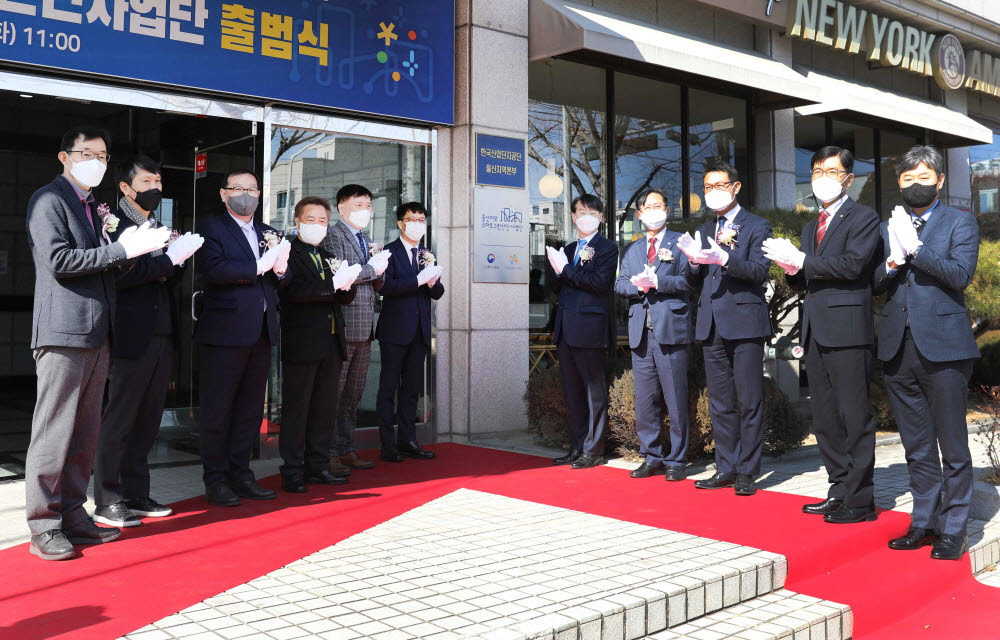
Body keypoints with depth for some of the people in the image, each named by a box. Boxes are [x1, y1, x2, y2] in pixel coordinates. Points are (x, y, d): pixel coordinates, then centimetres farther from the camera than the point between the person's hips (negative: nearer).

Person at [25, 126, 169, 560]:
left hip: (96, 334, 8)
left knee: (85, 435, 11)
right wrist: (121, 248, -17)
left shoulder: (93, 207, 22)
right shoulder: (49, 199, -3)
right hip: (64, 331, -8)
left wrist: (130, 250, 2)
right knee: (54, 433, -4)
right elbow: (59, 261, -16)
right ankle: (44, 527, 3)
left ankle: (72, 516, 19)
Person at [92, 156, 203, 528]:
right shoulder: (114, 224, -6)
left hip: (162, 336, 8)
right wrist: (167, 259, -17)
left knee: (148, 420, 12)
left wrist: (177, 262, 0)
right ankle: (106, 502, 7)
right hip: (132, 338, -8)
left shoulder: (160, 227, 19)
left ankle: (135, 494, 21)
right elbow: (118, 276, -19)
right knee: (118, 420, -1)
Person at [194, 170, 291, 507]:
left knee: (250, 409, 10)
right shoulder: (211, 228, 0)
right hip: (225, 332, -6)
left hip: (261, 333, 6)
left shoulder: (267, 233, 19)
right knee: (218, 409, 0)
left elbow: (281, 280, 15)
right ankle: (215, 479, 9)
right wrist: (260, 267, -17)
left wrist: (281, 268, -7)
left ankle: (240, 473, 19)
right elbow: (213, 269, -17)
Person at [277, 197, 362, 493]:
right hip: (301, 343, -7)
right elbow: (293, 290, -20)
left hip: (331, 343, 7)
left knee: (325, 407, 12)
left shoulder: (329, 258, 19)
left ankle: (318, 465, 21)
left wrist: (347, 284, -8)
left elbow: (345, 297, 13)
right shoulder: (288, 253, -4)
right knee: (296, 407, -2)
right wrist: (333, 283, -23)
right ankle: (292, 471, 4)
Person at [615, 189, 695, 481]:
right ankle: (652, 457, 17)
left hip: (671, 329, -4)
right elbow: (620, 285, 11)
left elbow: (687, 281, -5)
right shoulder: (632, 249, 21)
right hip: (641, 332, 5)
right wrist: (637, 285, -8)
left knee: (676, 400, -3)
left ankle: (676, 460, 7)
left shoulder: (680, 242, 6)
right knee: (644, 400, 7)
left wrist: (658, 282, -16)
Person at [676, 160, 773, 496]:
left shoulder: (757, 226, 2)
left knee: (749, 402, -2)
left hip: (745, 322, -5)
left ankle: (747, 471, 5)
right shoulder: (704, 231, 19)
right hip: (712, 325, 6)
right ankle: (726, 468, 17)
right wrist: (695, 261, -7)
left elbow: (759, 270, -11)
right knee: (720, 404, 9)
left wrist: (724, 259, -26)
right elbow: (698, 279, 14)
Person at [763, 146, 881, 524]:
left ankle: (860, 499, 2)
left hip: (847, 330, -8)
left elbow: (852, 265, -17)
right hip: (816, 332, 8)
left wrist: (803, 261, -13)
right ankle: (840, 490, 22)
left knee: (855, 417, -5)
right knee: (824, 418, 12)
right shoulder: (811, 227, 22)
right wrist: (792, 269, -2)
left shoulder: (863, 219, -2)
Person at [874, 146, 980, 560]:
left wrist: (916, 249, -18)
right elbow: (874, 284, 10)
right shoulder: (888, 227, 16)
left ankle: (953, 529, 11)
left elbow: (960, 274, -11)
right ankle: (924, 522, 22)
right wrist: (891, 263, -9)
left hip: (942, 346, -4)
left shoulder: (960, 223, 4)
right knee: (916, 447, 12)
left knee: (952, 445, 1)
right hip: (898, 348, 4)